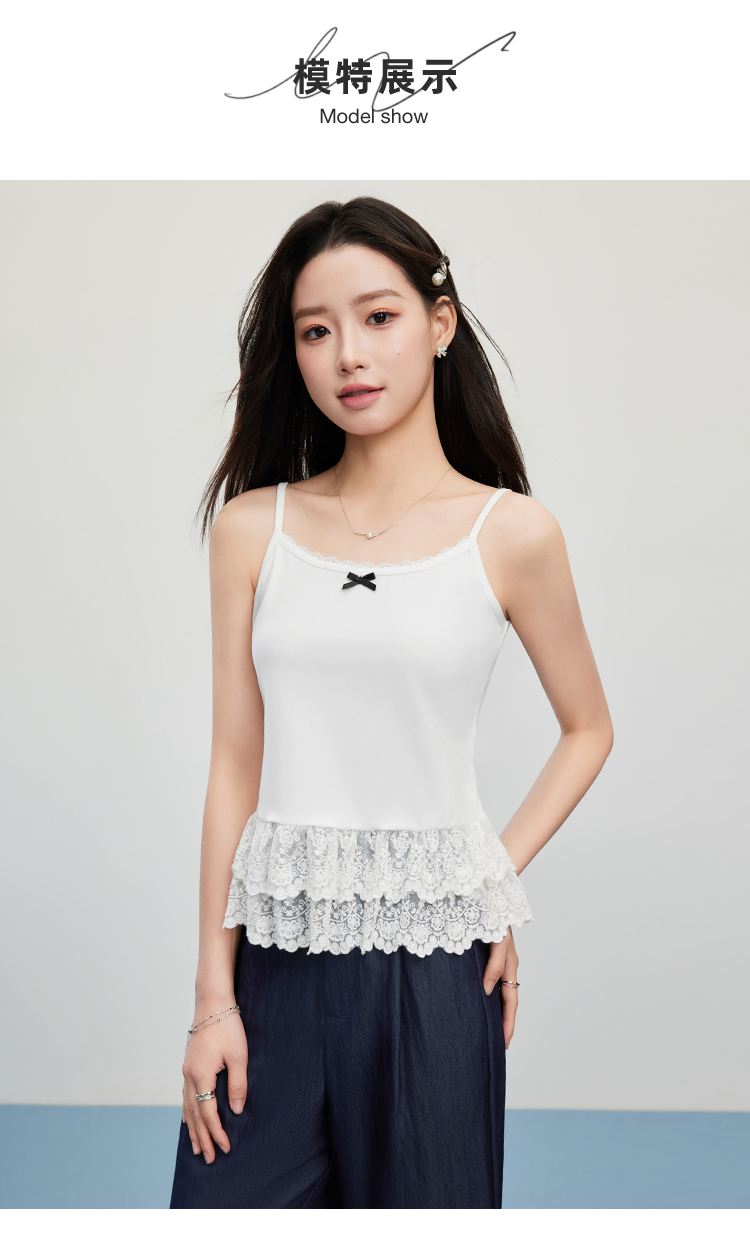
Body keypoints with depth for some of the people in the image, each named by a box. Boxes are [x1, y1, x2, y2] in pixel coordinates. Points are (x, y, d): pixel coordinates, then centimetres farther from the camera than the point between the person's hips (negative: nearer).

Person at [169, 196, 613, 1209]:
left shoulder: (512, 534, -2)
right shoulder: (253, 525, 3)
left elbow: (589, 728, 11)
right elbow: (235, 764, 2)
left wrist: (501, 878, -2)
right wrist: (213, 996, -1)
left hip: (433, 952, -1)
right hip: (276, 950, 1)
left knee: (424, 1199, 12)